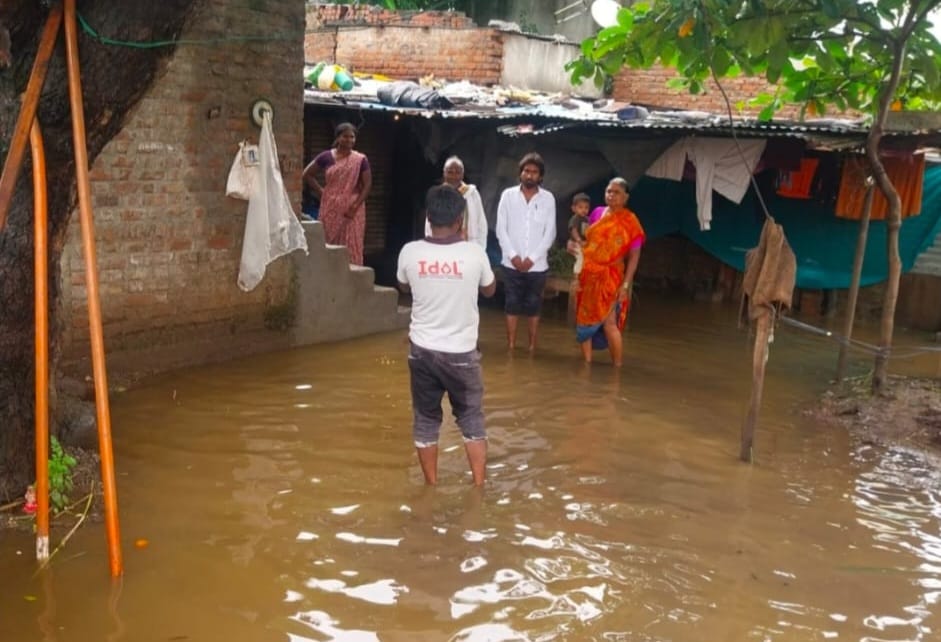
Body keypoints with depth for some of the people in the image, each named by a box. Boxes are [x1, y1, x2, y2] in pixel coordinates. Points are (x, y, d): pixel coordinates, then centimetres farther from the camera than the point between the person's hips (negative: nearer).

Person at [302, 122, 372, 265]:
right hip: (331, 209, 1)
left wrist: (355, 206, -11)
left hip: (352, 210, -1)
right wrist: (320, 191, 1)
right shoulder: (326, 157, 2)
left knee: (352, 248, -2)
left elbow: (367, 185, -2)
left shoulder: (361, 159, 0)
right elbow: (307, 174, 10)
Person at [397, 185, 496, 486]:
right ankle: (479, 486, 17)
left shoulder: (410, 252, -9)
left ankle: (431, 487, 24)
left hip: (422, 349, 1)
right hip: (461, 352, -1)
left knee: (425, 421, 14)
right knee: (471, 419, 15)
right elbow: (489, 290, 8)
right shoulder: (474, 253, -13)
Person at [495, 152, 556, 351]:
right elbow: (501, 229, -1)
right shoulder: (508, 195, 0)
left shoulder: (548, 198, -1)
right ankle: (511, 345, 15)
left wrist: (532, 258, -9)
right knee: (512, 305, 7)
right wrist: (512, 255, -10)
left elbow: (550, 233, -2)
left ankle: (532, 346, 17)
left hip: (537, 264, 0)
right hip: (511, 263, 0)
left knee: (533, 306, 8)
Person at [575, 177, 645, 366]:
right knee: (584, 320, 7)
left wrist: (625, 284, -13)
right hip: (588, 276, 5)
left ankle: (617, 366, 4)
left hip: (610, 278, -5)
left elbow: (634, 257, -7)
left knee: (609, 323, -8)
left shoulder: (630, 221, -6)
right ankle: (586, 363, 18)